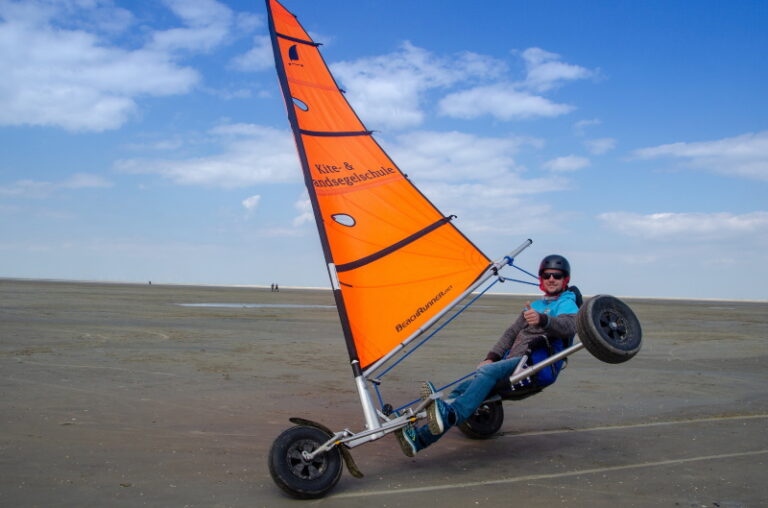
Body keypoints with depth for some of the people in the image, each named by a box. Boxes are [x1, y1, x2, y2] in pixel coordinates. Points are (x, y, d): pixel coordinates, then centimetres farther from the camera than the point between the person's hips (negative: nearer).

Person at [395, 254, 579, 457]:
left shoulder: (567, 304, 7)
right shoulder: (533, 306, 31)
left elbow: (569, 326, -17)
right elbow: (511, 332, 22)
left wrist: (543, 320, -38)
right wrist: (491, 357, 6)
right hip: (511, 361, 7)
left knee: (488, 371, -35)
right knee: (462, 390, -14)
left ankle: (450, 414, -57)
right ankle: (419, 438, -25)